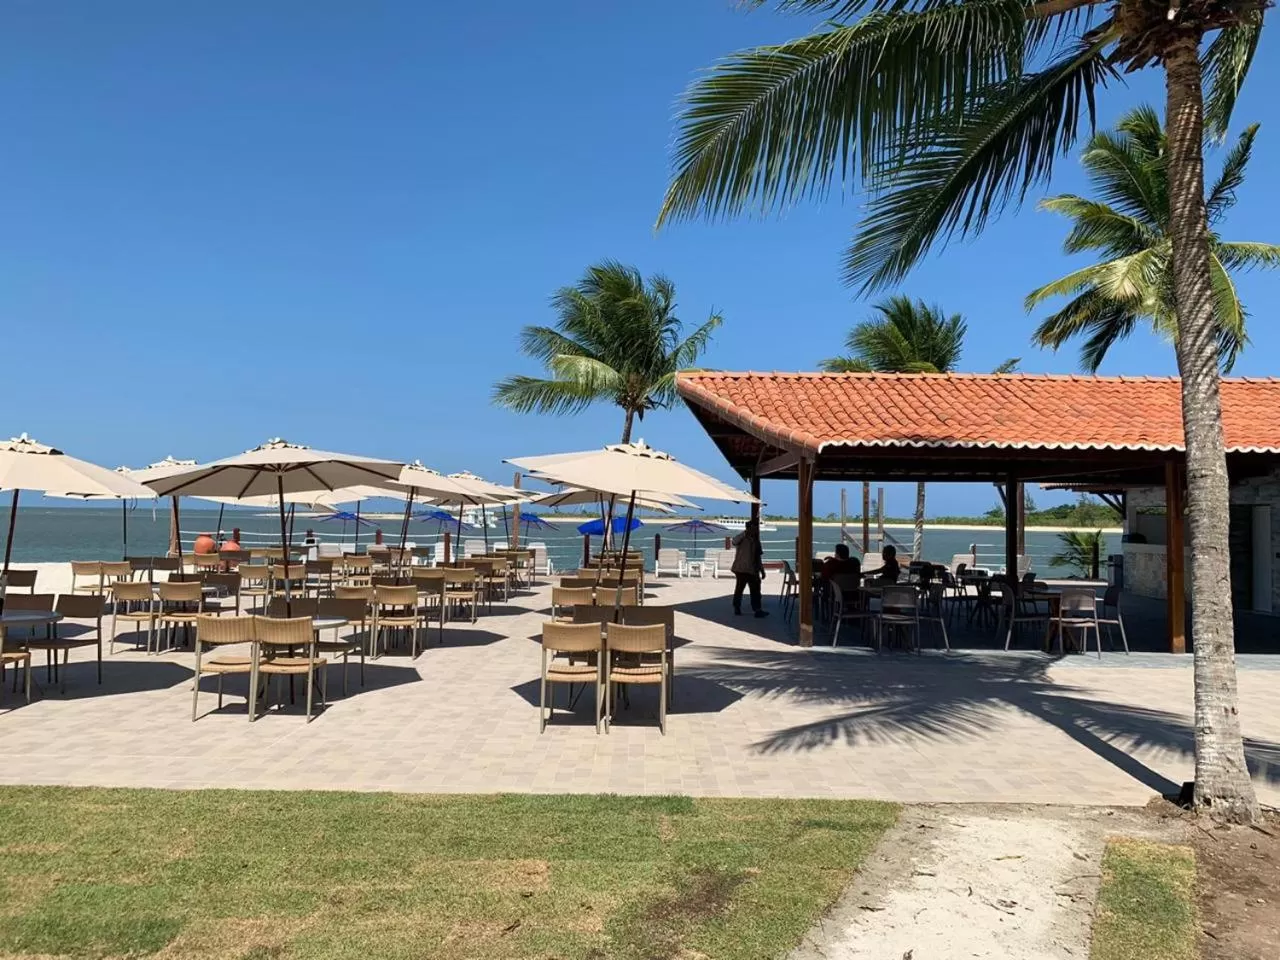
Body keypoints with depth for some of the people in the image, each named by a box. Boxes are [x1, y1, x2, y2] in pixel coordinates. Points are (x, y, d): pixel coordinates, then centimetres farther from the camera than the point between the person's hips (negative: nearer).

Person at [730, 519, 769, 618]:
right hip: (741, 569, -6)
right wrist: (745, 532, -34)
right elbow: (734, 542, -31)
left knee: (755, 590, 5)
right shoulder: (742, 539, -6)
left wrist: (762, 570, 14)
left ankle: (758, 610, 9)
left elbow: (758, 557, 17)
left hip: (752, 570, 6)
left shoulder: (755, 541, 13)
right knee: (739, 588, 1)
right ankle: (737, 608, 8)